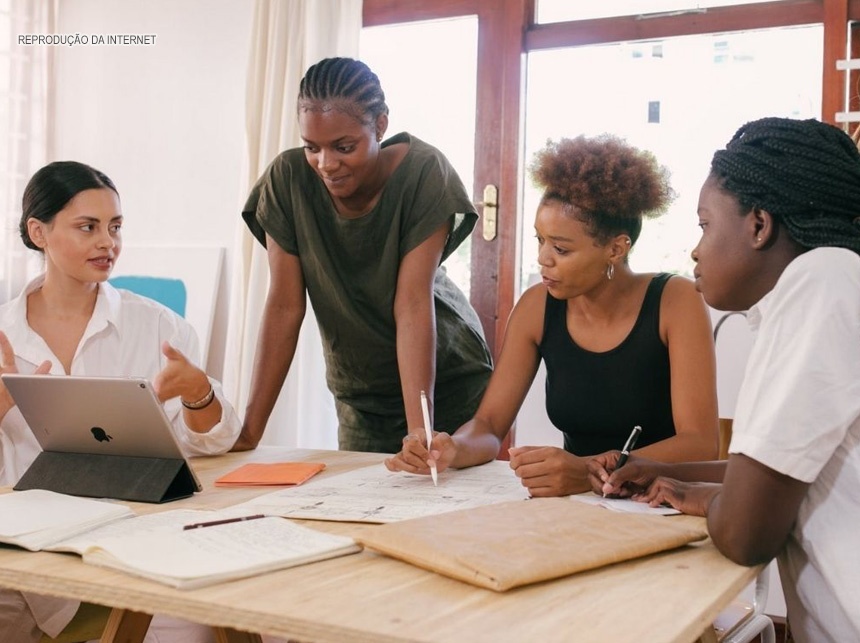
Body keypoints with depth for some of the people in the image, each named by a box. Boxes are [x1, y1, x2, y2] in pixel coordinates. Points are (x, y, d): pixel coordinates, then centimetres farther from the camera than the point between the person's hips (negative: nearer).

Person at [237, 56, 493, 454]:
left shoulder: (423, 173, -22)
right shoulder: (288, 179, -16)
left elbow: (413, 304, -26)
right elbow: (284, 306, -15)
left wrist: (420, 430, -33)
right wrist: (250, 431, -19)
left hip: (446, 379, -2)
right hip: (359, 392, 2)